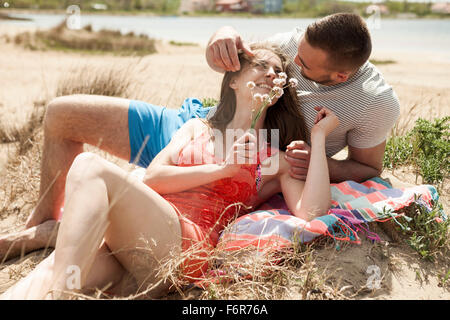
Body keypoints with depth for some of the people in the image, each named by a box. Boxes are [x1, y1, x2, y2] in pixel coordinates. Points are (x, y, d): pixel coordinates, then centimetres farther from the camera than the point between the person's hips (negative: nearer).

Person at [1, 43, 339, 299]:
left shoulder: (276, 160, 18)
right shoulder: (197, 128, 27)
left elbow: (311, 210, -1)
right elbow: (152, 177, 12)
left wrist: (319, 135, 3)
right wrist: (222, 168, 2)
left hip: (191, 244, -3)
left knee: (90, 167, -25)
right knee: (58, 268, -28)